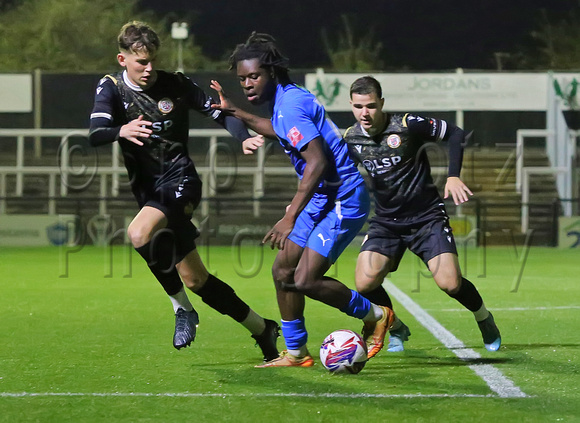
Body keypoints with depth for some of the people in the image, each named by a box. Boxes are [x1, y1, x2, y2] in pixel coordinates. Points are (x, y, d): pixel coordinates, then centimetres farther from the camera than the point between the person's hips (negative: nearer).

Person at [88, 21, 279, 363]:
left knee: (140, 234, -31)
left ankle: (183, 310, -14)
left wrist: (245, 138, -12)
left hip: (180, 181, -4)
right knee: (194, 278, 4)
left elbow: (218, 112, 7)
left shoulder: (175, 85, -1)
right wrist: (121, 131, -38)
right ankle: (263, 330, 18)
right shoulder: (112, 89, 0)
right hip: (147, 190, 4)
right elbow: (95, 133, -16)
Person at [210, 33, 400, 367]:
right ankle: (296, 353, 17)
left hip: (343, 201, -10)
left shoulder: (291, 104, -21)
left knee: (304, 281, -15)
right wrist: (232, 111, 34)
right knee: (283, 271, 8)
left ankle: (375, 315, 5)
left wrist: (290, 218, -28)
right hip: (322, 200, 10)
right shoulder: (284, 100, 9)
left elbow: (317, 162, -28)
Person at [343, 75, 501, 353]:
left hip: (427, 218, -4)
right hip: (385, 223, 4)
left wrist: (454, 176, -15)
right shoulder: (350, 139, -3)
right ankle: (396, 329, 14)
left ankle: (484, 320, 17)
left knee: (450, 284, -17)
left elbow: (455, 133, -6)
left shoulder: (407, 126, -16)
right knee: (365, 284, -16)